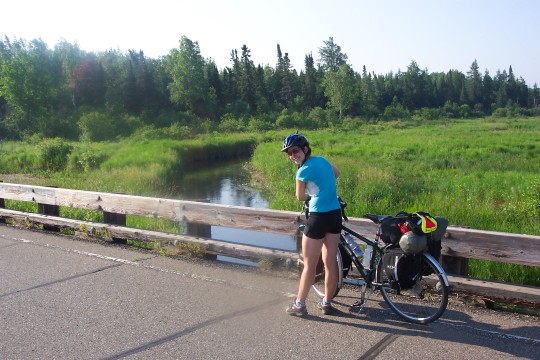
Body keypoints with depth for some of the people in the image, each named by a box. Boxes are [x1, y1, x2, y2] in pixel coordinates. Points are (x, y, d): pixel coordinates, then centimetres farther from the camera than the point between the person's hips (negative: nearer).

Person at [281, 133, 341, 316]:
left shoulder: (303, 171, -14)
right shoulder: (322, 159, 8)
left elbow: (300, 197, 0)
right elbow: (336, 173, 29)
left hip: (319, 217, -7)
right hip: (335, 214, 7)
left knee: (309, 265, 4)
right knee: (330, 262, 12)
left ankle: (299, 304, 15)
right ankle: (326, 302, 24)